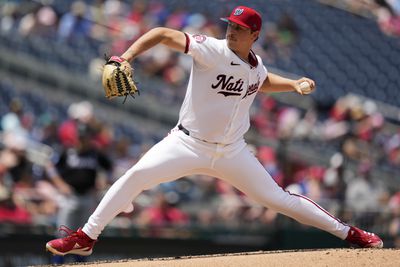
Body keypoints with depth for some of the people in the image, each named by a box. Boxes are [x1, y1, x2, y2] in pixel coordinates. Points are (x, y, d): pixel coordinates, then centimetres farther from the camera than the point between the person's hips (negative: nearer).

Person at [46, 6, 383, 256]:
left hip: (231, 153, 3)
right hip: (188, 143, -3)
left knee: (276, 198, 5)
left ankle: (347, 232, 19)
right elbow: (162, 34, -21)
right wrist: (126, 58, -34)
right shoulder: (211, 50, -17)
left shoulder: (256, 66, 0)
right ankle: (86, 237, -11)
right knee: (135, 176, -21)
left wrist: (294, 84, 8)